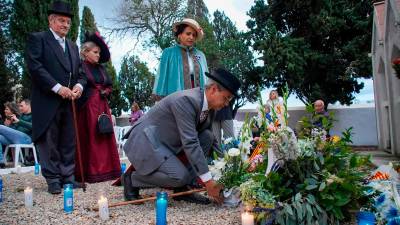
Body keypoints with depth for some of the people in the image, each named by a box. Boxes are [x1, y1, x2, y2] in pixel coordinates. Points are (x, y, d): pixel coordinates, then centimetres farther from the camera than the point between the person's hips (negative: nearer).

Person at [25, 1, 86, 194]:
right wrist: (58, 88, -16)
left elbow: (79, 72, 20)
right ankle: (53, 180, 10)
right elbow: (35, 67, -10)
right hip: (47, 102, -5)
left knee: (69, 142, 8)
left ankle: (67, 177, 16)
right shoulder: (37, 39, 2)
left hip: (69, 103, 6)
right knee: (49, 142, 1)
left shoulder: (73, 46, 21)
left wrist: (79, 85, -3)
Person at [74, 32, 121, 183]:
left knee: (104, 138, 6)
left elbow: (109, 85, 21)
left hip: (102, 106, 7)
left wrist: (105, 92, 3)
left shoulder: (101, 68, 17)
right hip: (87, 107, -7)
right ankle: (89, 172, 0)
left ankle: (105, 169, 13)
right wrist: (93, 92, -9)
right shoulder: (80, 66, -4)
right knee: (89, 139, -5)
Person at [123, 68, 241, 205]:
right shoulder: (186, 100, -26)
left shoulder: (210, 107, 1)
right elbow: (189, 143, -31)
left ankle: (182, 188, -2)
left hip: (168, 141, 9)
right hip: (146, 140, -9)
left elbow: (210, 141, 13)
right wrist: (208, 180, -29)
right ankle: (132, 179, -1)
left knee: (208, 136, -6)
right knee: (180, 177, -24)